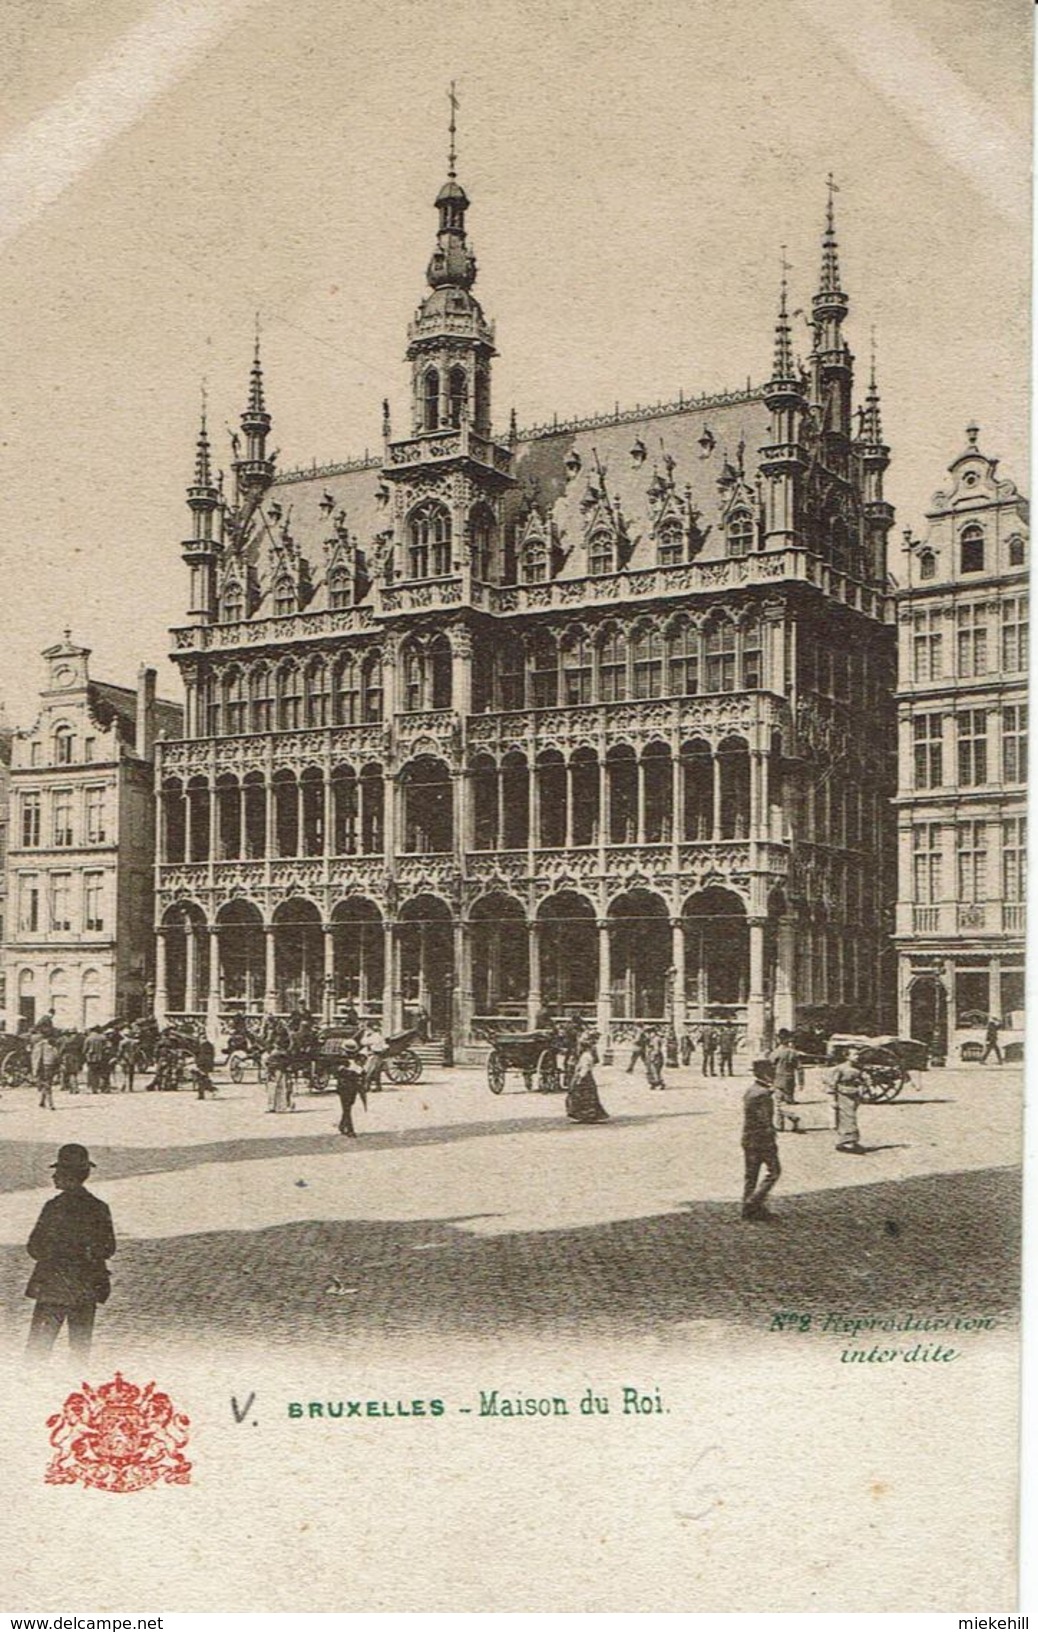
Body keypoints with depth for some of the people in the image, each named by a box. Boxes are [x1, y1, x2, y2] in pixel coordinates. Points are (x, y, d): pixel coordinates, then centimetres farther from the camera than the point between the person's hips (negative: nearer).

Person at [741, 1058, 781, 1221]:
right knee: (773, 1171, 2)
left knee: (750, 1173, 12)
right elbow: (764, 1121, -22)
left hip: (748, 1139, 9)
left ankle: (748, 1208, 16)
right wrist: (771, 1140, -16)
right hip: (762, 1140, -9)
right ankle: (754, 1203, -3)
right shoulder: (763, 1094, -20)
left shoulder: (750, 1090, 10)